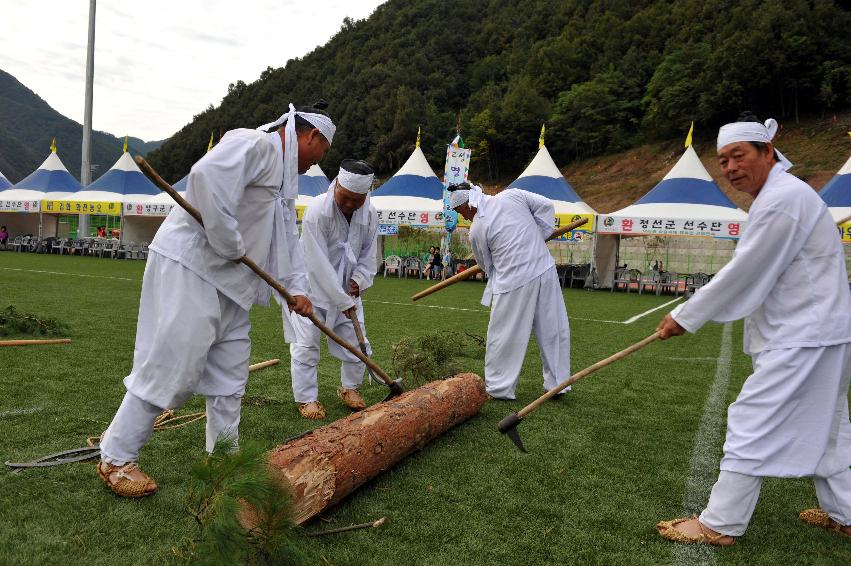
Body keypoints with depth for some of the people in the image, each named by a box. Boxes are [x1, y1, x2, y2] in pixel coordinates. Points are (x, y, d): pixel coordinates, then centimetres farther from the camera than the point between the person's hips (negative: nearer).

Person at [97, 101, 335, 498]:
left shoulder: (285, 173, 20)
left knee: (230, 368, 12)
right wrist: (230, 244, -23)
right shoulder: (256, 145, -13)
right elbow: (207, 176, -31)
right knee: (171, 364, -7)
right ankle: (116, 458, 7)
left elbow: (287, 237, 24)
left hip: (227, 279, 10)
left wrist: (296, 287, 16)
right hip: (189, 265, -10)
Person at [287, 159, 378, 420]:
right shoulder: (317, 211, -28)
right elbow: (319, 264, -28)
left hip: (347, 288, 5)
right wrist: (342, 301, -25)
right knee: (306, 343, -3)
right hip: (314, 286, -5)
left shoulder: (370, 214, -10)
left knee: (354, 339, 11)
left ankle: (349, 388, 31)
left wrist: (359, 280, -12)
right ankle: (306, 398, 12)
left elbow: (368, 254, 5)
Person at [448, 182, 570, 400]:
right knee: (552, 330, 13)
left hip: (514, 283, -5)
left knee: (503, 335, 8)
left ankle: (499, 387, 15)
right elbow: (546, 205, 6)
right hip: (545, 271, 5)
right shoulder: (511, 195, 5)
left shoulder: (476, 230, -3)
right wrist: (537, 237, 12)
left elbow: (487, 265, 8)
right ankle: (557, 382, 25)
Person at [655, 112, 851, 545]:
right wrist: (691, 312, 11)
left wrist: (685, 317, -11)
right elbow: (753, 273, 17)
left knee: (752, 423, -5)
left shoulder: (783, 199, -20)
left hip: (804, 338, -11)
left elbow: (744, 275, -20)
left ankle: (719, 525, 4)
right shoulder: (780, 194, 14)